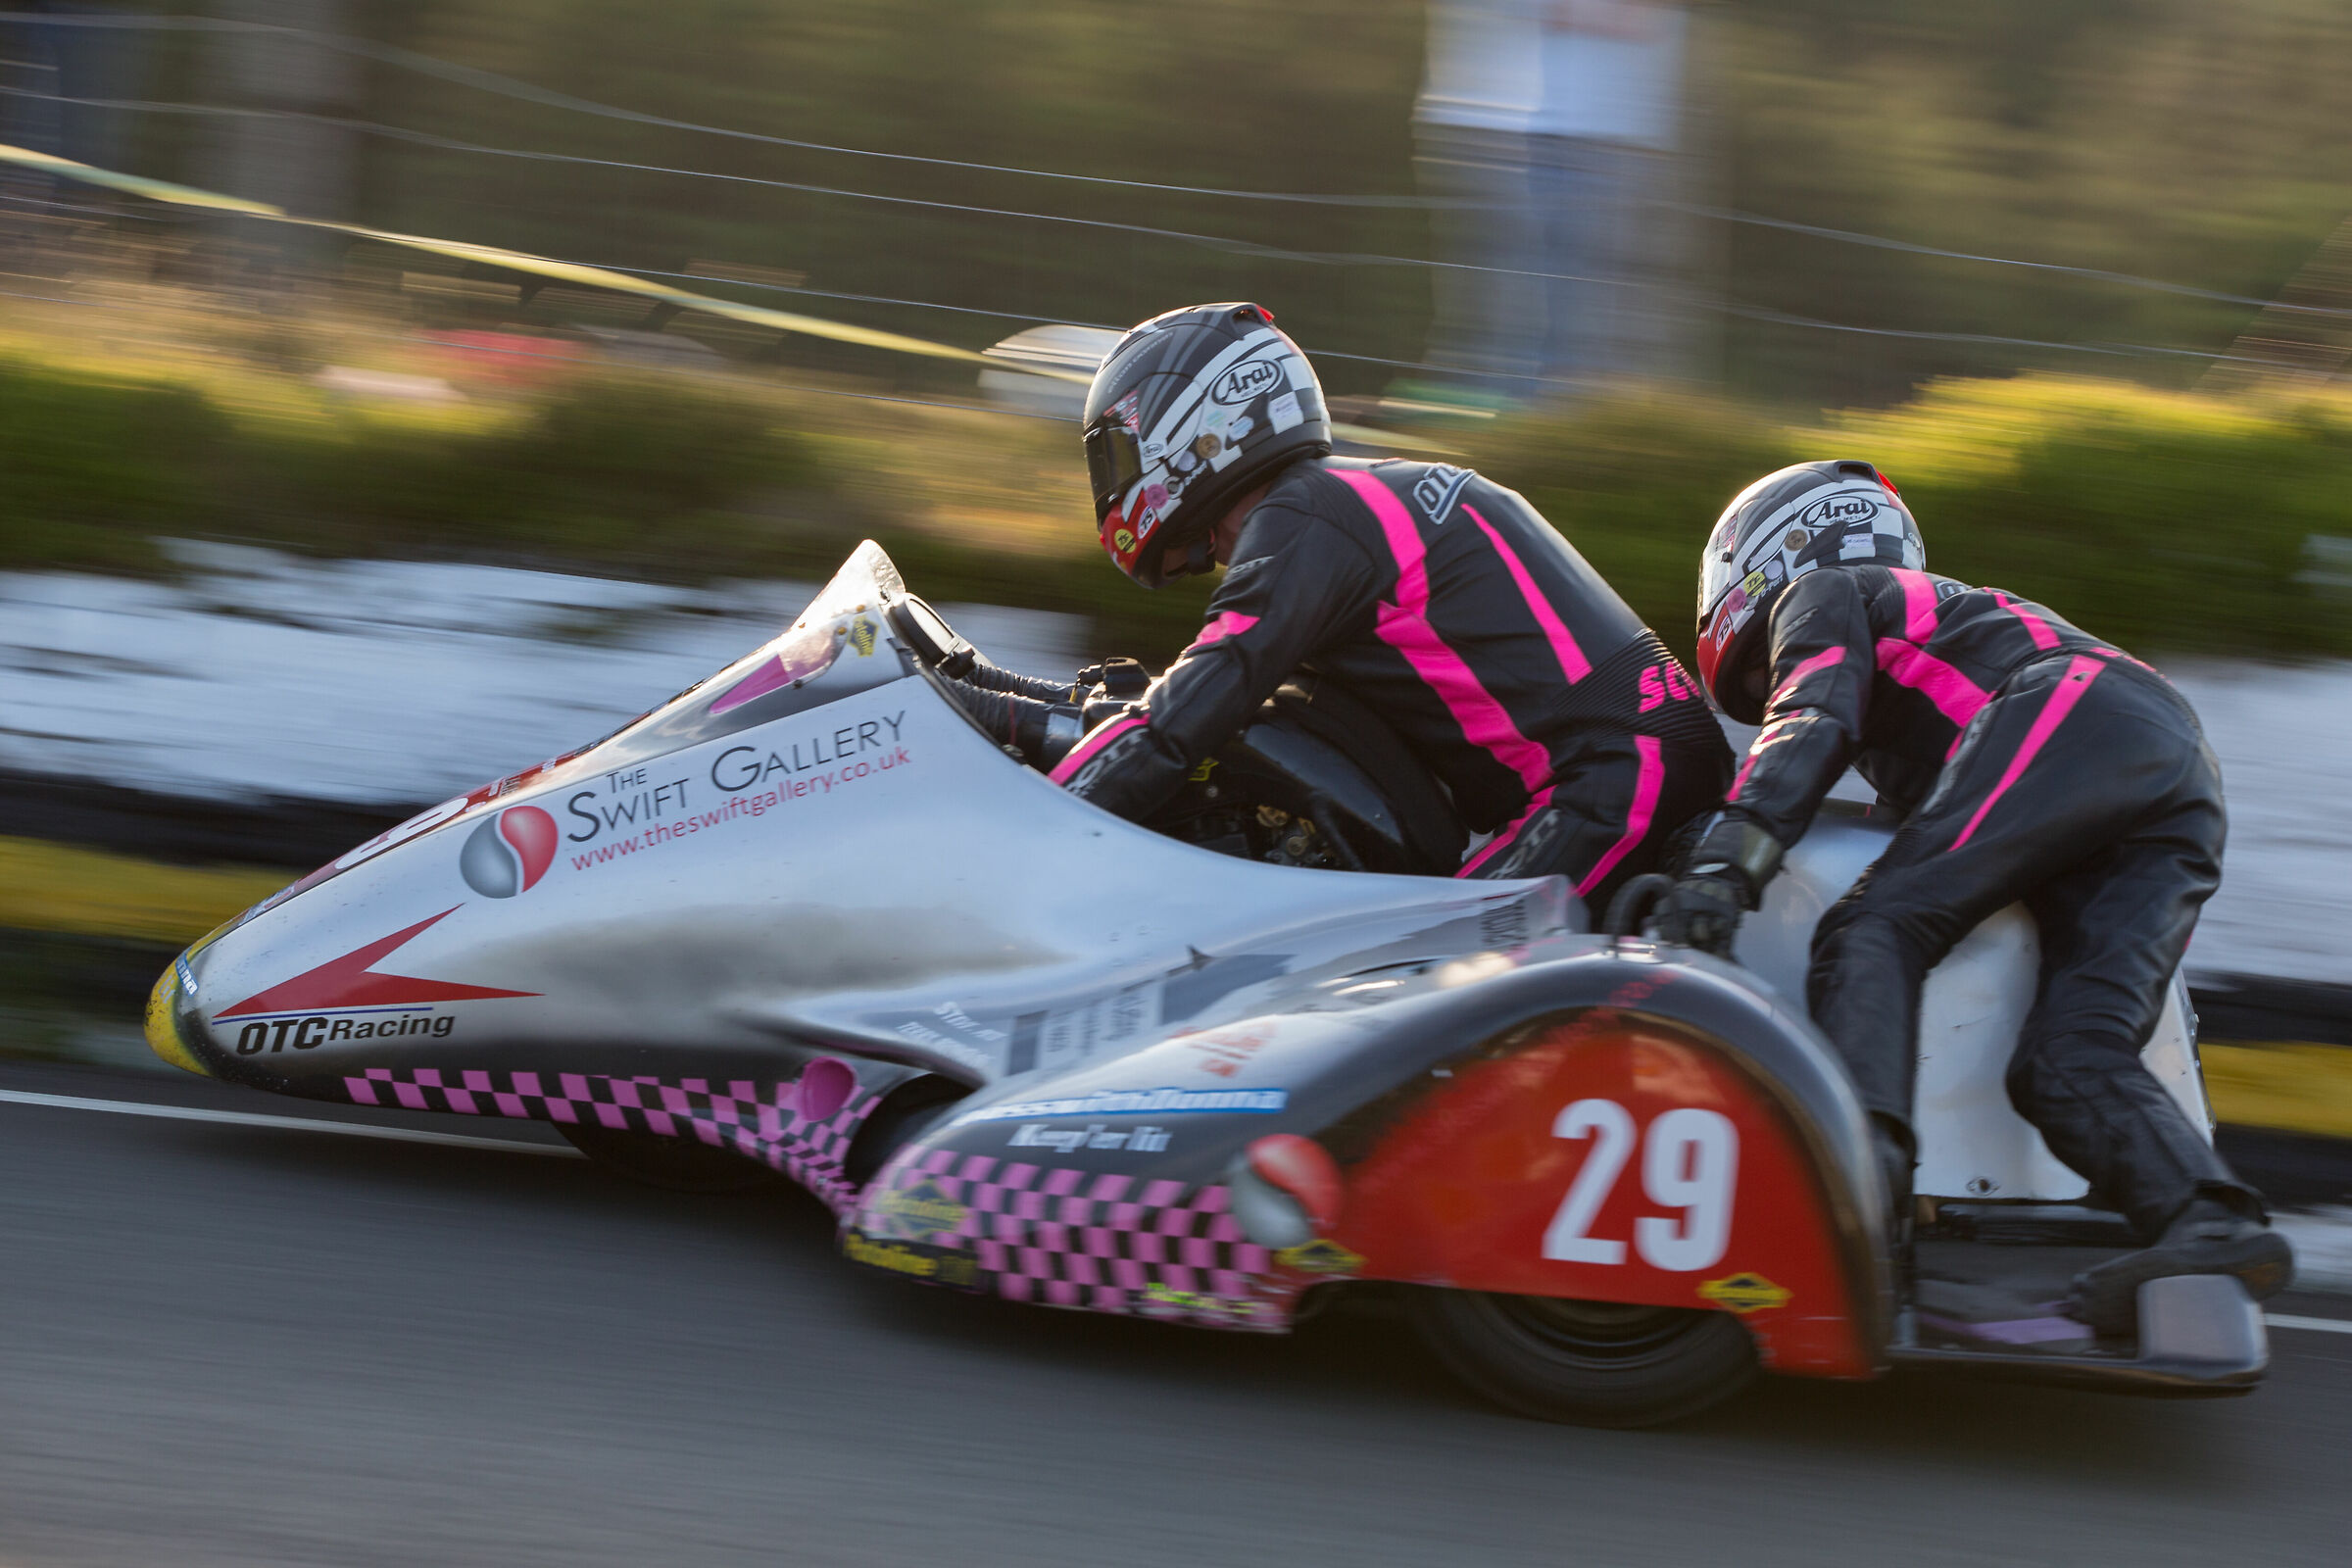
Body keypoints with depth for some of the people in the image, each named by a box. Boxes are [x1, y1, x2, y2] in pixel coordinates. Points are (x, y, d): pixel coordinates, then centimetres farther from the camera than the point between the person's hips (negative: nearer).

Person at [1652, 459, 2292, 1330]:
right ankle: (2210, 1225, -30)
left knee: (1873, 931, -14)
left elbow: (1811, 727, 0)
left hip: (2071, 721, -7)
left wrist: (1725, 864, -12)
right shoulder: (1933, 612, 45)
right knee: (2071, 1059, -5)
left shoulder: (1821, 595, 22)